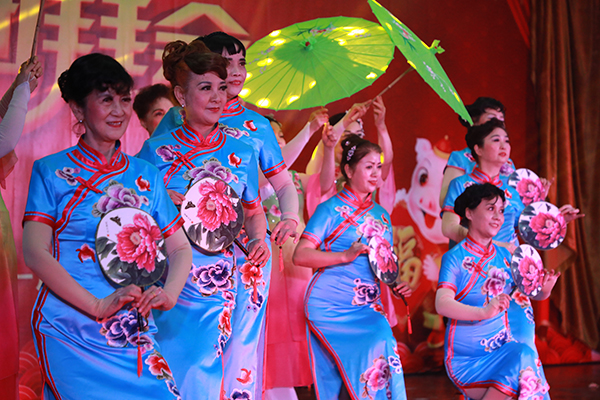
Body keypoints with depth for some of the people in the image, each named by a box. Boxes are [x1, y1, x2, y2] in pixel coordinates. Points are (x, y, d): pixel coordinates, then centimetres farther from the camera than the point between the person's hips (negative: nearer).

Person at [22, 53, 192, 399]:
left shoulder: (145, 175, 14)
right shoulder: (52, 172, 3)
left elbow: (180, 248, 15)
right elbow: (35, 253, -6)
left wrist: (169, 293, -6)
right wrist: (99, 306, -15)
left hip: (135, 332, 4)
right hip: (70, 329, -3)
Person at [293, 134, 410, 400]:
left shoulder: (381, 215, 16)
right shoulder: (331, 209, -3)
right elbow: (300, 255, -10)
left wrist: (396, 284, 4)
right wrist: (345, 255, -20)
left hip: (367, 307, 5)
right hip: (330, 305, -5)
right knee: (377, 348, -17)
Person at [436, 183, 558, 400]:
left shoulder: (504, 256, 7)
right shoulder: (455, 258, -8)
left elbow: (533, 292, 13)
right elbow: (442, 304, -22)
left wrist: (545, 290, -11)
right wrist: (484, 312, -37)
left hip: (503, 348, 5)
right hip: (466, 360, -5)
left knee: (525, 355, -25)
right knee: (523, 359, -26)